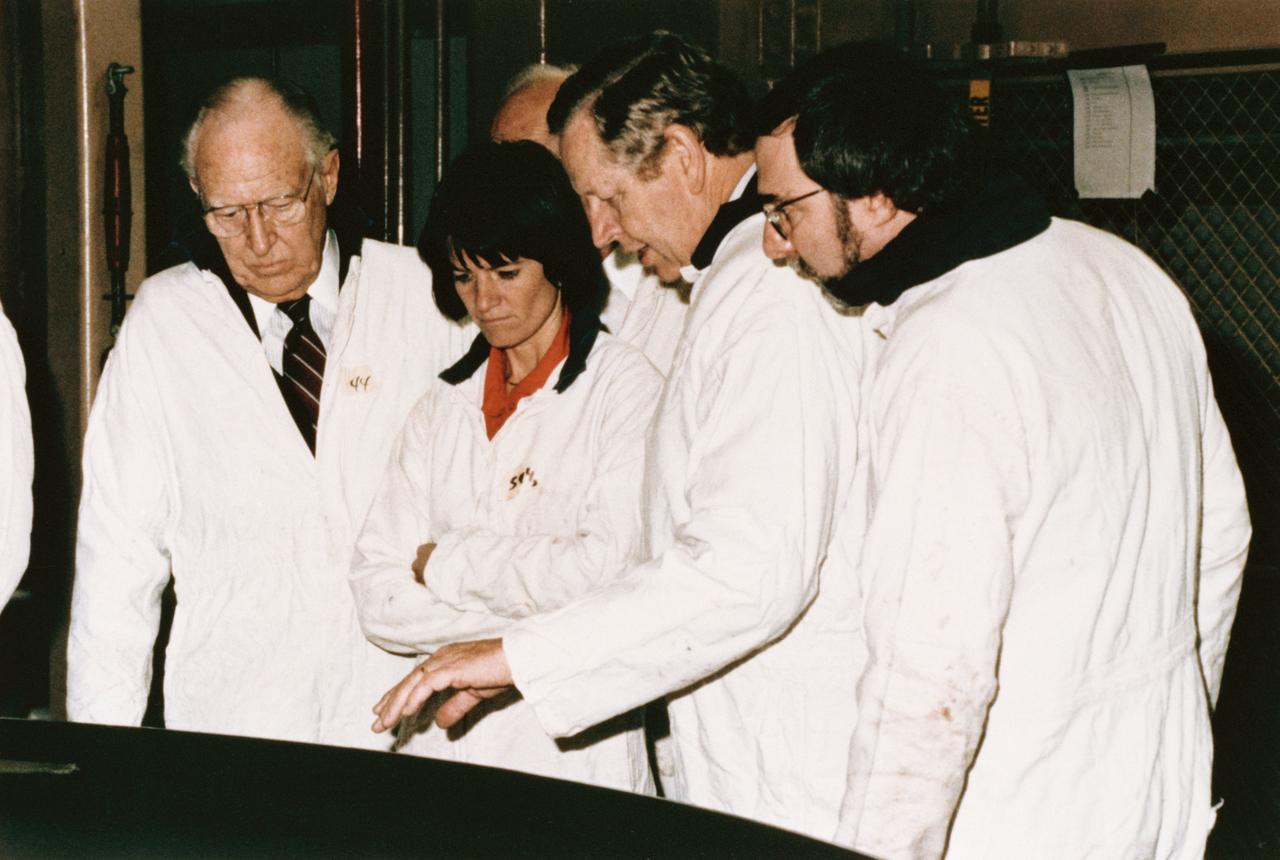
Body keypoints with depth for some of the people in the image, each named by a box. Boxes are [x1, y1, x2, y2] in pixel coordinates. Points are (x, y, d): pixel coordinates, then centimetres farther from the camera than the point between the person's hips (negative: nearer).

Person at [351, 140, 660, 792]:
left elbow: (608, 573, -16)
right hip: (446, 741, 4)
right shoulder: (443, 408, 12)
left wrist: (446, 563, -3)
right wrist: (525, 617, -9)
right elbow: (378, 598, 5)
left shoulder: (624, 389, -3)